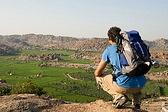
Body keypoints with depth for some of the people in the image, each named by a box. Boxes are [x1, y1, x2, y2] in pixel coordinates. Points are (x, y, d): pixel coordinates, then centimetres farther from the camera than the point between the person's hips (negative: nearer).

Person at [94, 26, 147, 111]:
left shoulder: (109, 49, 6)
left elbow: (97, 73, 9)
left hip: (124, 86, -5)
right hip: (140, 86, 5)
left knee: (99, 77, 17)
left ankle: (119, 96, 0)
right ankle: (136, 102, 20)